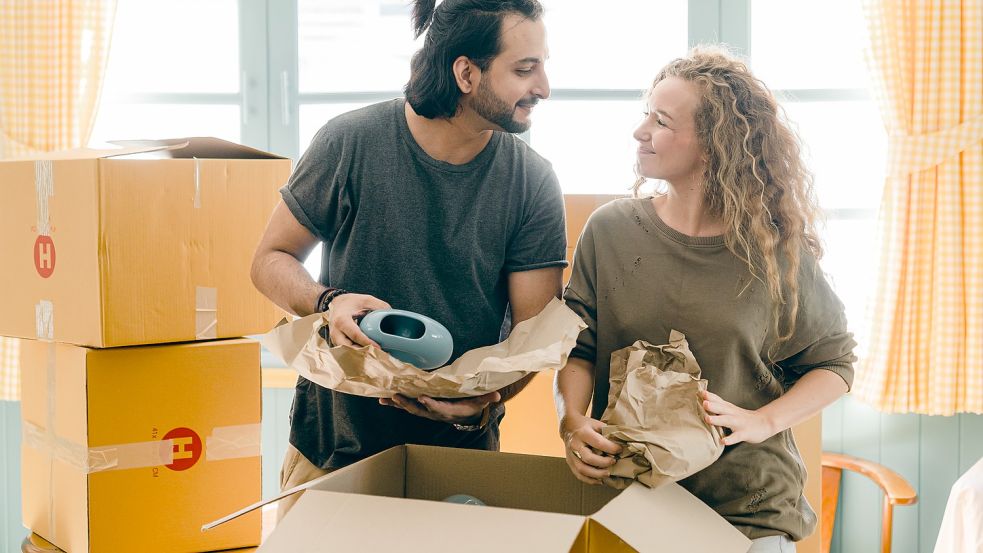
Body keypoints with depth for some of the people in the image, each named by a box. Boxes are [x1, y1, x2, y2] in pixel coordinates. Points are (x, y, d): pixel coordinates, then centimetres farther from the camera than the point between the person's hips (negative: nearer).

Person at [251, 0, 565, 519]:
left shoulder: (533, 183, -9)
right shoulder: (352, 142, -13)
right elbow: (271, 260, -3)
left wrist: (482, 401, -28)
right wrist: (329, 301, -25)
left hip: (460, 448, 1)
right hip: (333, 442, 0)